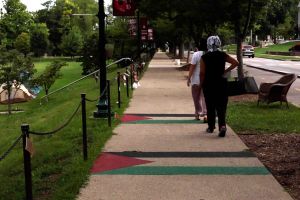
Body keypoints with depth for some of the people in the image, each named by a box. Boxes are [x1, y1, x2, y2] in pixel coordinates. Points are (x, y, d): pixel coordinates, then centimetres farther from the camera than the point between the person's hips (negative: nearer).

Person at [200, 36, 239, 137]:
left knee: (210, 106, 12)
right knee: (221, 106, 1)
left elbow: (202, 73, -8)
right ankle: (222, 125, -16)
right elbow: (235, 63, -7)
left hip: (208, 84, 0)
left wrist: (201, 84, 3)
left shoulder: (204, 57, -7)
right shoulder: (223, 55, -3)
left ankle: (211, 127, 20)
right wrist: (226, 71, -1)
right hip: (221, 83, 0)